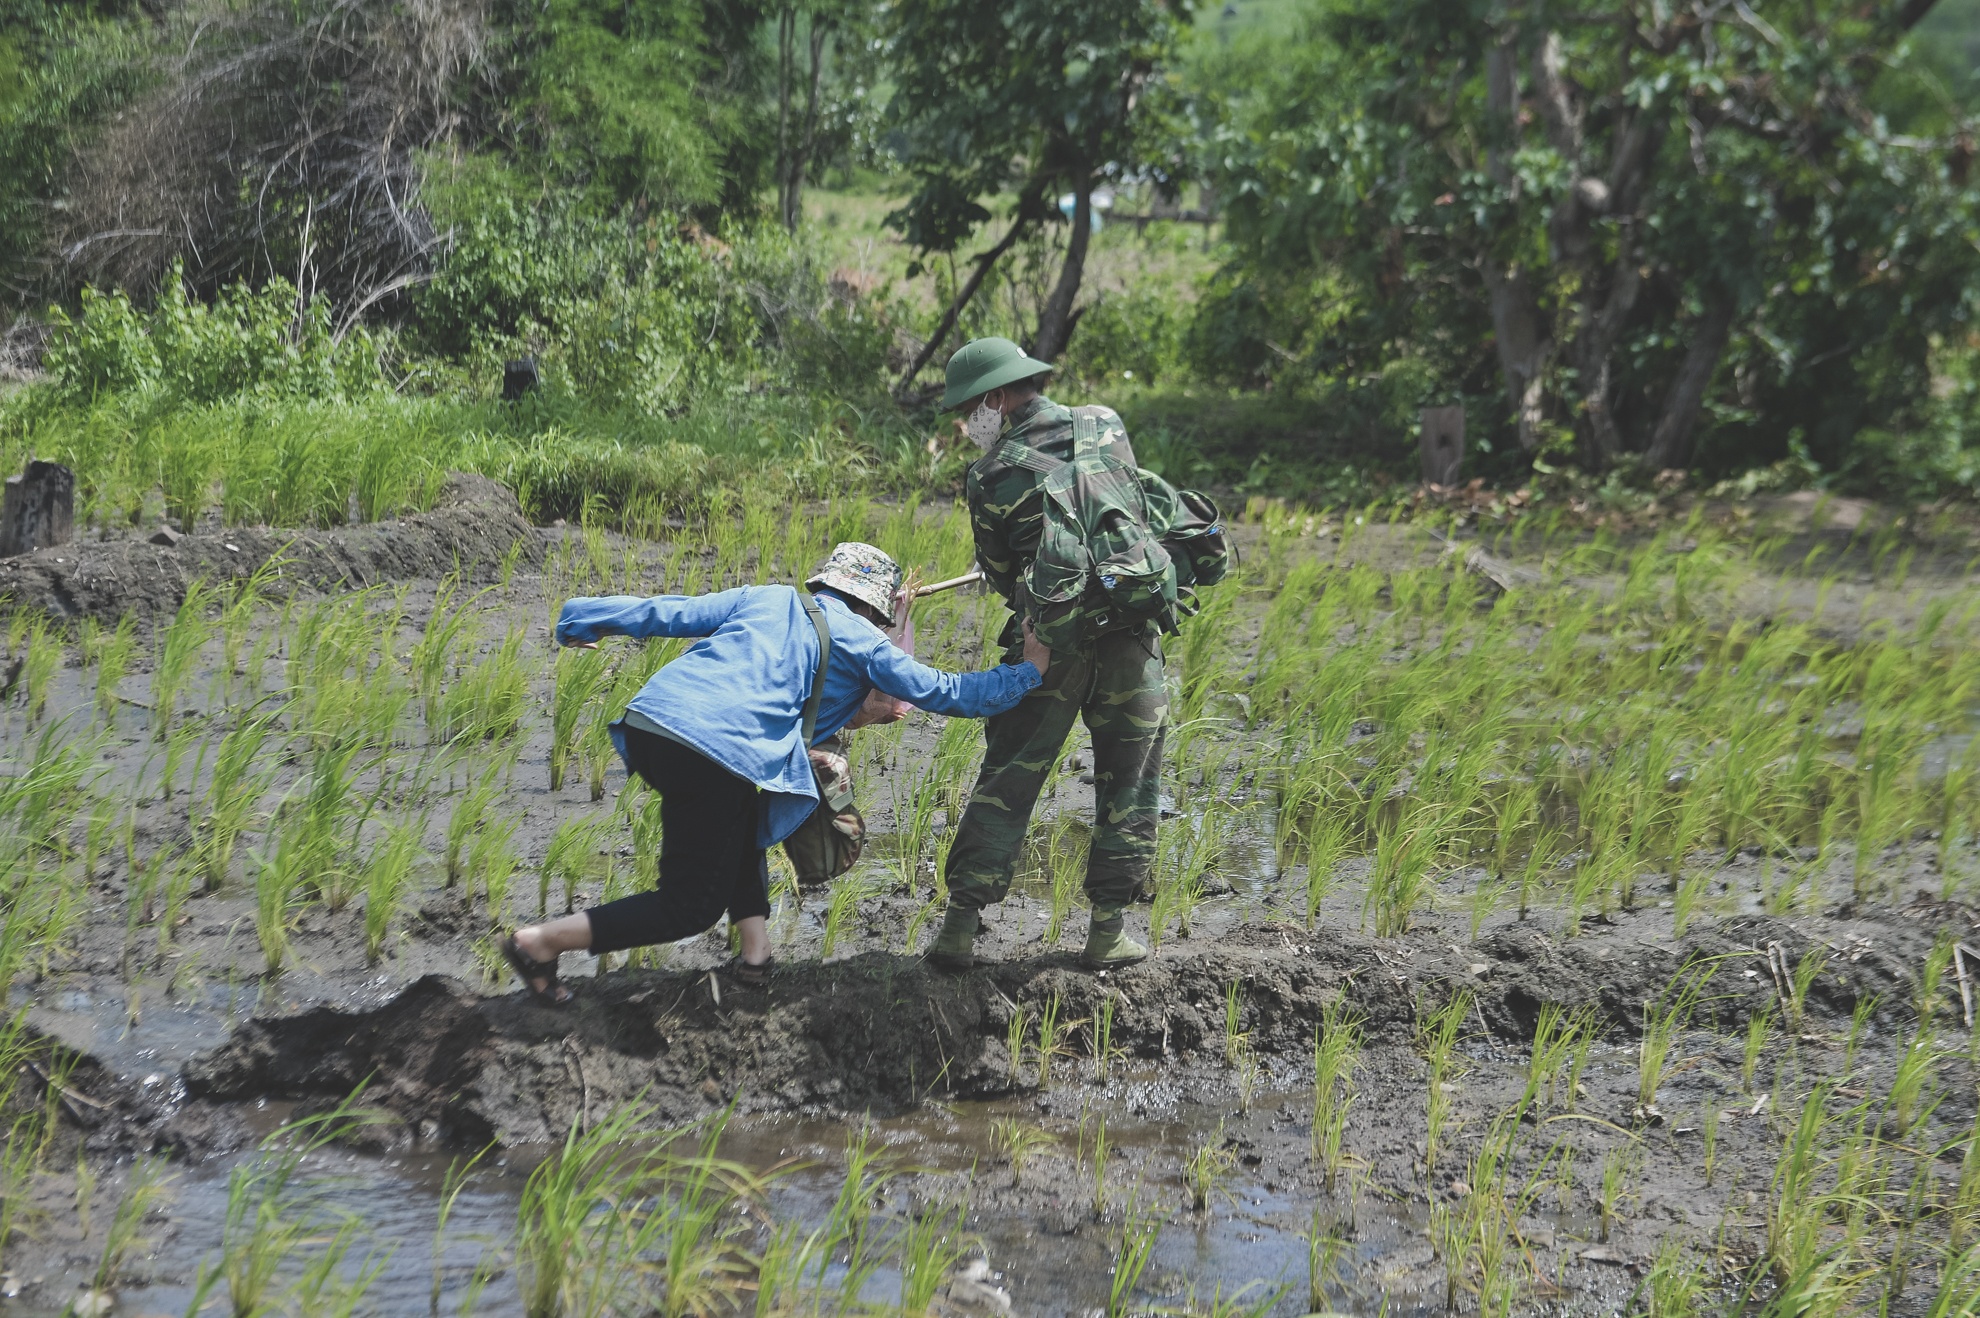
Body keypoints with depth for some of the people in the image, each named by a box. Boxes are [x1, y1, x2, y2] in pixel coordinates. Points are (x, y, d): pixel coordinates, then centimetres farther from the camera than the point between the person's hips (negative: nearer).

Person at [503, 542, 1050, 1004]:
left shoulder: (765, 599, 26)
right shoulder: (862, 642, 14)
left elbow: (669, 612, 26)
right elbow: (941, 692, 18)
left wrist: (583, 619, 37)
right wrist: (1026, 669, 30)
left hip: (648, 719, 7)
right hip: (715, 752, -7)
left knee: (741, 817, 33)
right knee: (691, 908, 5)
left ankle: (755, 952, 23)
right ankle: (542, 941, -2)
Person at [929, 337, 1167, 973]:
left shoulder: (992, 478, -6)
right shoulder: (1108, 428, 4)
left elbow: (1003, 574, 3)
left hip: (1050, 639, -2)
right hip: (1131, 635, 2)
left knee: (1005, 783, 7)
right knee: (1128, 787, 12)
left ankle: (961, 927, 6)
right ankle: (1108, 931, 11)